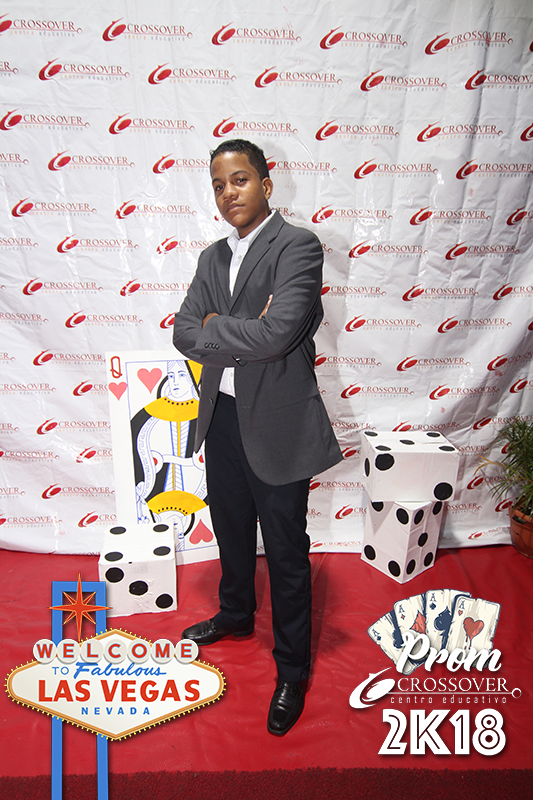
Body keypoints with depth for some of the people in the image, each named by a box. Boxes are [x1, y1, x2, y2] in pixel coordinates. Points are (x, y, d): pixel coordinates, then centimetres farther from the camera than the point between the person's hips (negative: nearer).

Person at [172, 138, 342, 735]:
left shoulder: (298, 246, -13)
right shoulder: (213, 257, 10)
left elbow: (278, 333, -27)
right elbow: (183, 333, 0)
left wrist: (214, 327, -13)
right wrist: (245, 337, -16)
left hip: (277, 425, -7)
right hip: (221, 417, 7)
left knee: (285, 552, 7)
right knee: (231, 531, 25)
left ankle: (292, 669, 27)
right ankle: (236, 614, 51)